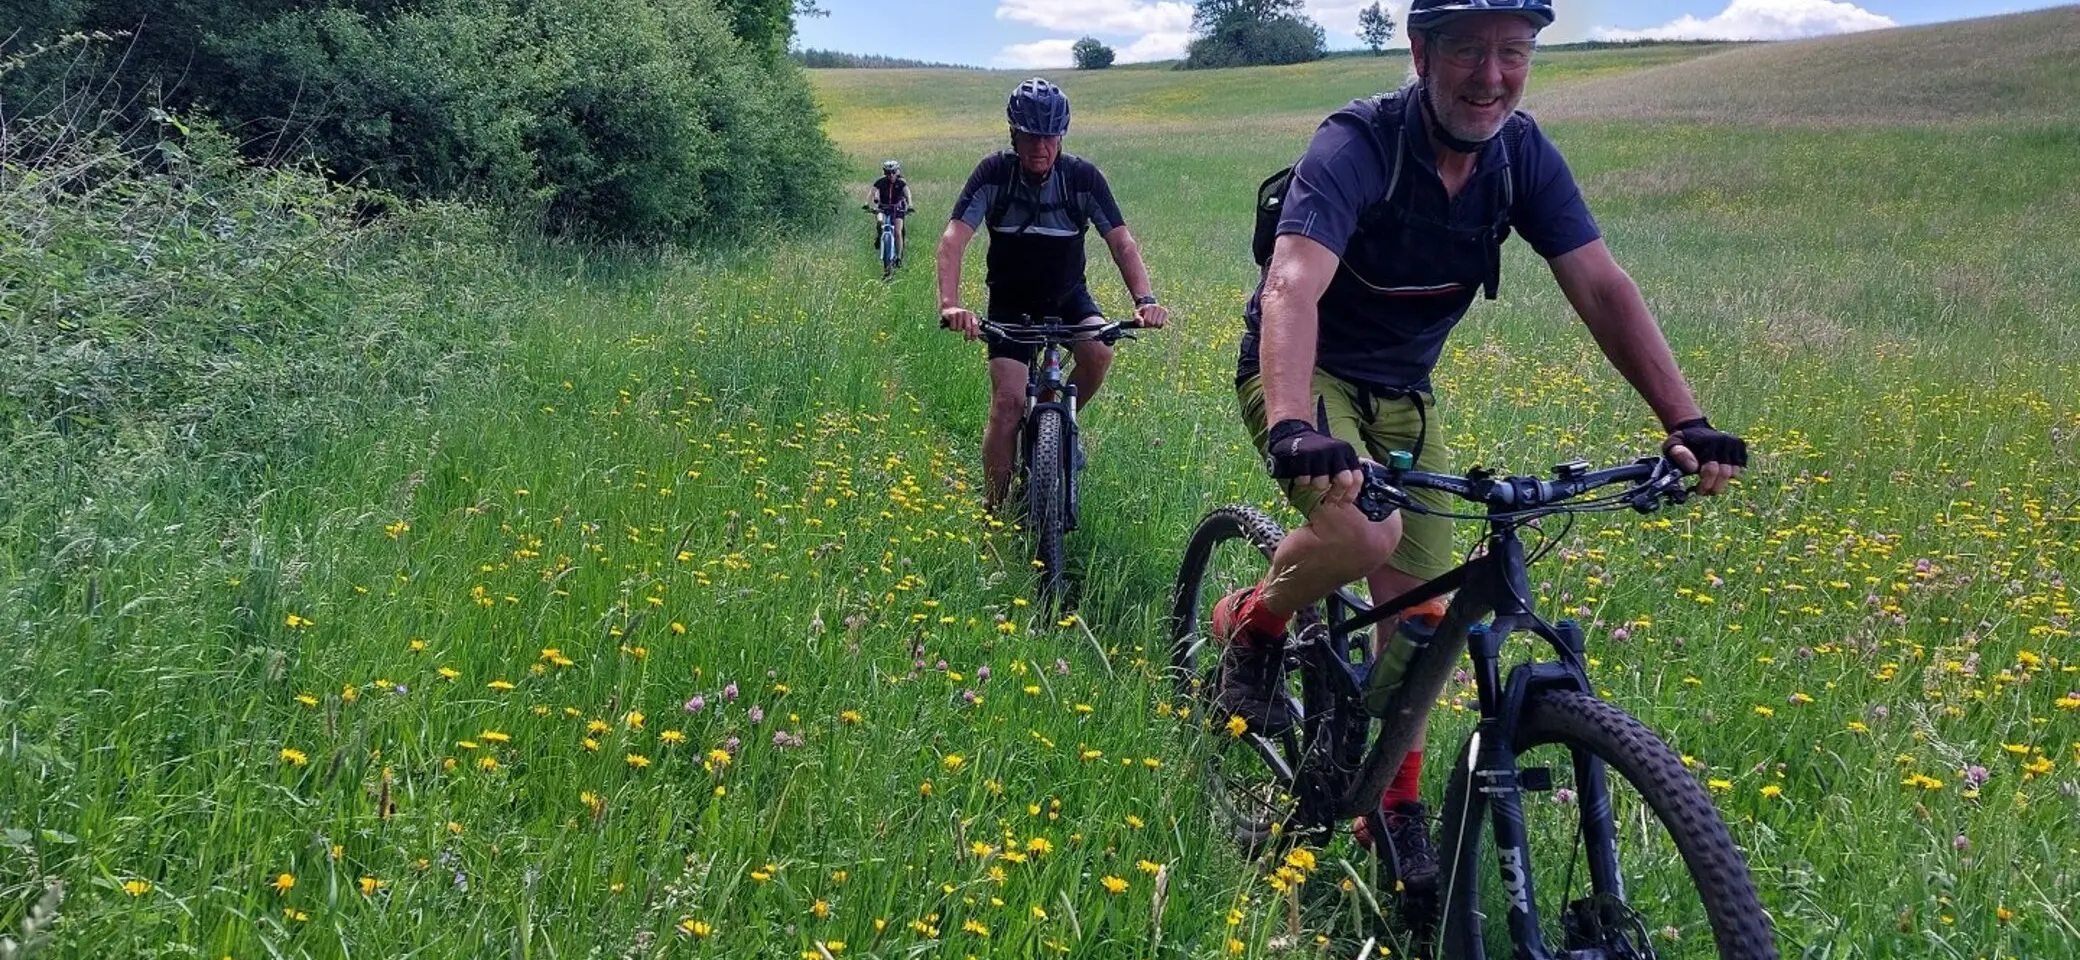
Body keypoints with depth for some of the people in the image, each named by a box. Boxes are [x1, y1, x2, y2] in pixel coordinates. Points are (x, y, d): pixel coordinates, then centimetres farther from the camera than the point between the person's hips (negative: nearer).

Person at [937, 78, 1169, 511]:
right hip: (1011, 304, -1)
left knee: (1099, 351, -28)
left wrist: (1145, 299, -36)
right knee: (1008, 402, -16)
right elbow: (953, 240, -28)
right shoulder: (994, 173, -19)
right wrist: (950, 305, -45)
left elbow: (1122, 243, -18)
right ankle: (994, 507, -1)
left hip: (1068, 296, 1)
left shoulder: (1083, 176, -16)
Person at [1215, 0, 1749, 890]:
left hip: (1402, 393, 6)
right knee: (1364, 534, -33)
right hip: (1304, 375, -5)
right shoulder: (1356, 146, -28)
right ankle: (1253, 622, -1)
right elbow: (1292, 288, -42)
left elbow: (1602, 287, -15)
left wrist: (1685, 421, -27)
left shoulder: (1524, 156, -11)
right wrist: (1291, 427, -60)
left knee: (1418, 607, 4)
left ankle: (1397, 806, 22)